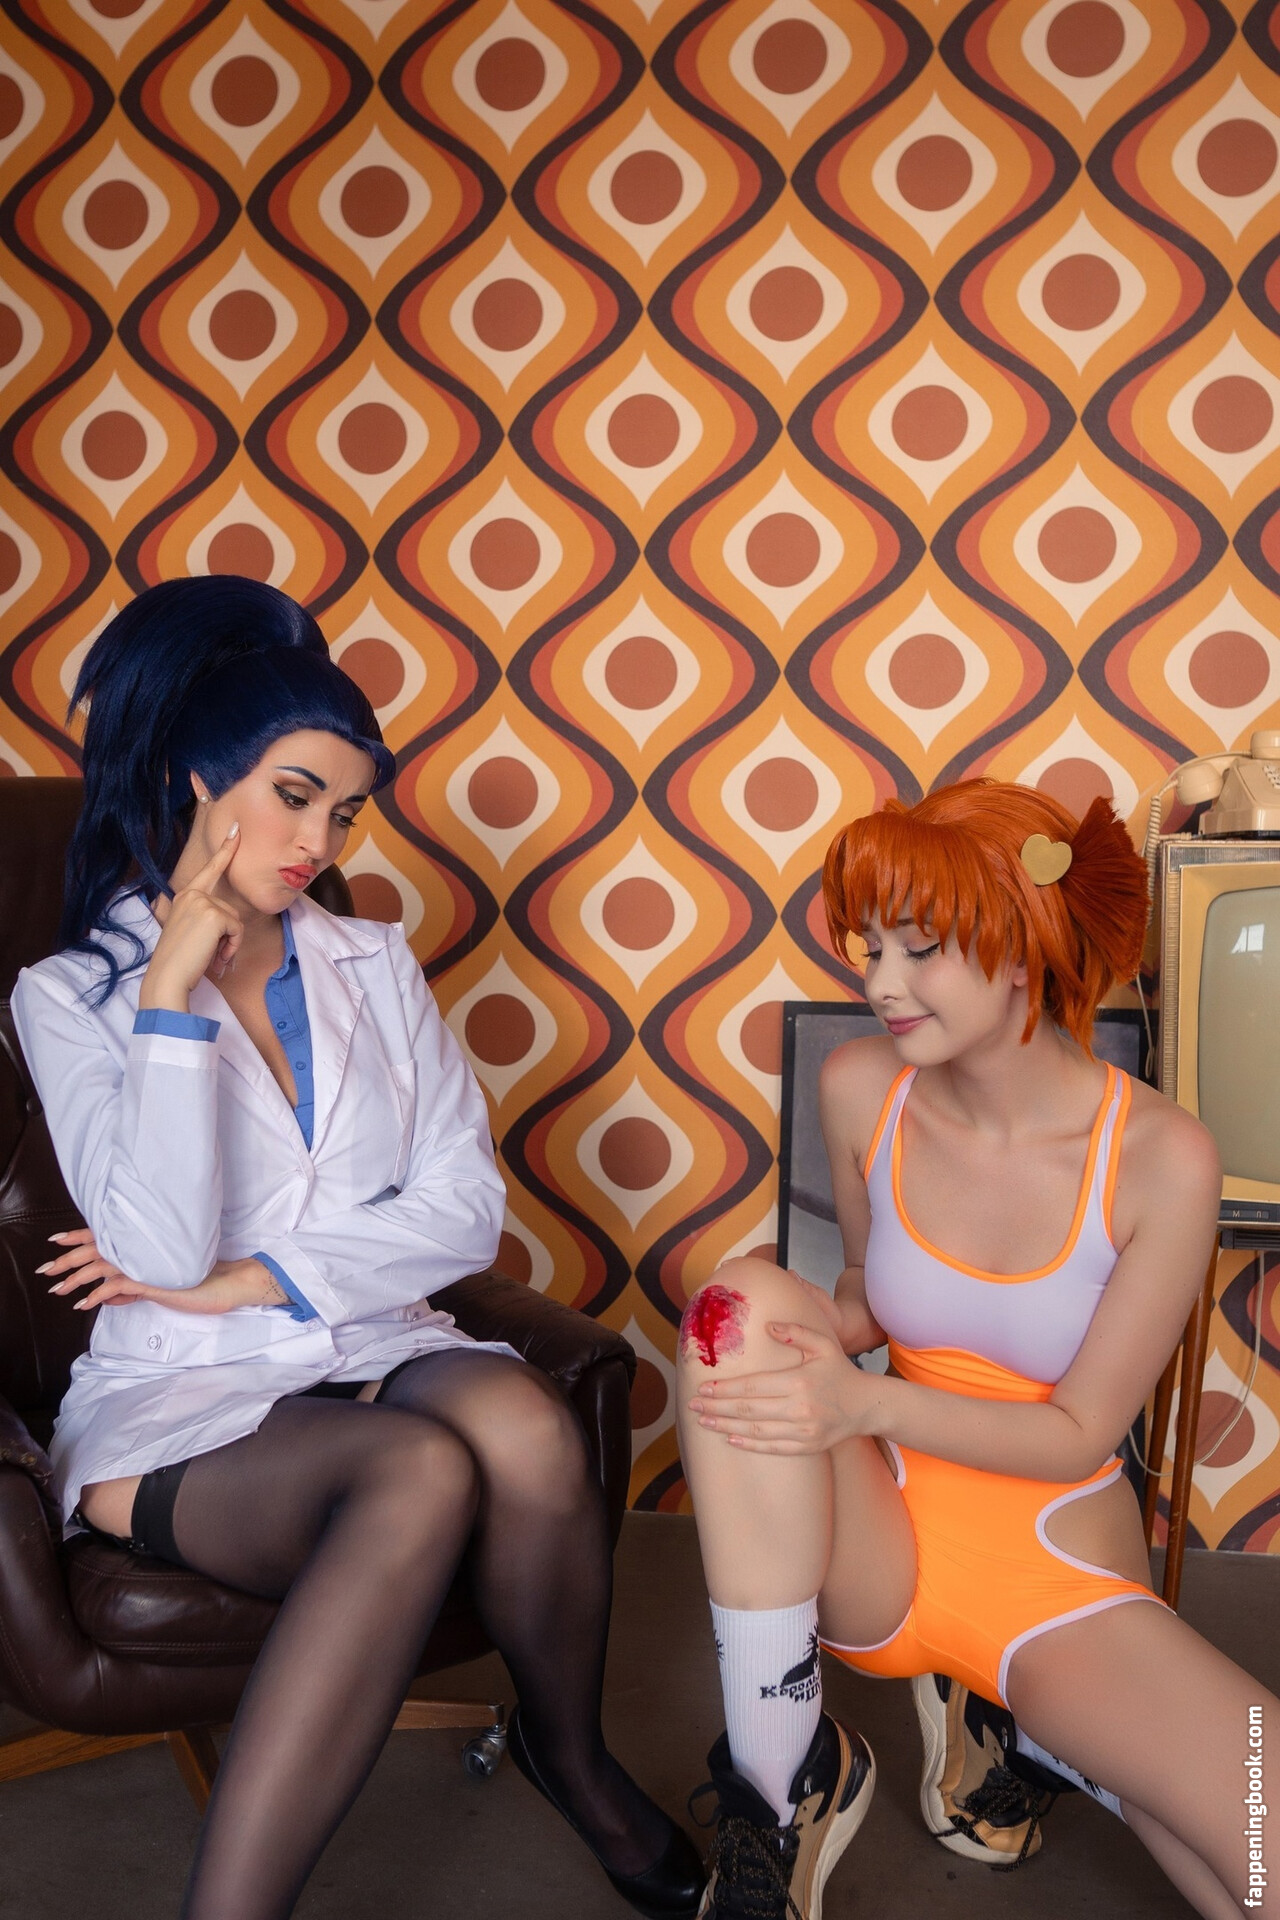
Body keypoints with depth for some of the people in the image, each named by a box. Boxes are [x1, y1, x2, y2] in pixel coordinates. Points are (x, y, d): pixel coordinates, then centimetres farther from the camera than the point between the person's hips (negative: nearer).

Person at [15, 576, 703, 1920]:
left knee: (521, 1419, -31)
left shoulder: (372, 965, 13)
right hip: (183, 1407, -3)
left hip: (377, 1350, 4)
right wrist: (173, 989, -14)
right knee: (421, 1472, -35)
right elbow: (163, 1251, -14)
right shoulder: (71, 994, 1)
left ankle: (570, 1756, -2)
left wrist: (249, 1282, -8)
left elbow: (465, 1208, 3)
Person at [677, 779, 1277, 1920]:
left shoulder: (1159, 1158, -16)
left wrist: (871, 1404, -27)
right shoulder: (862, 1090, -7)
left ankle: (1058, 1743, 11)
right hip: (883, 1546, 2)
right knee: (747, 1302, -28)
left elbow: (1079, 1434, -11)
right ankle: (780, 1792, -15)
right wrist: (804, 1330, -14)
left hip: (1064, 1574, -1)